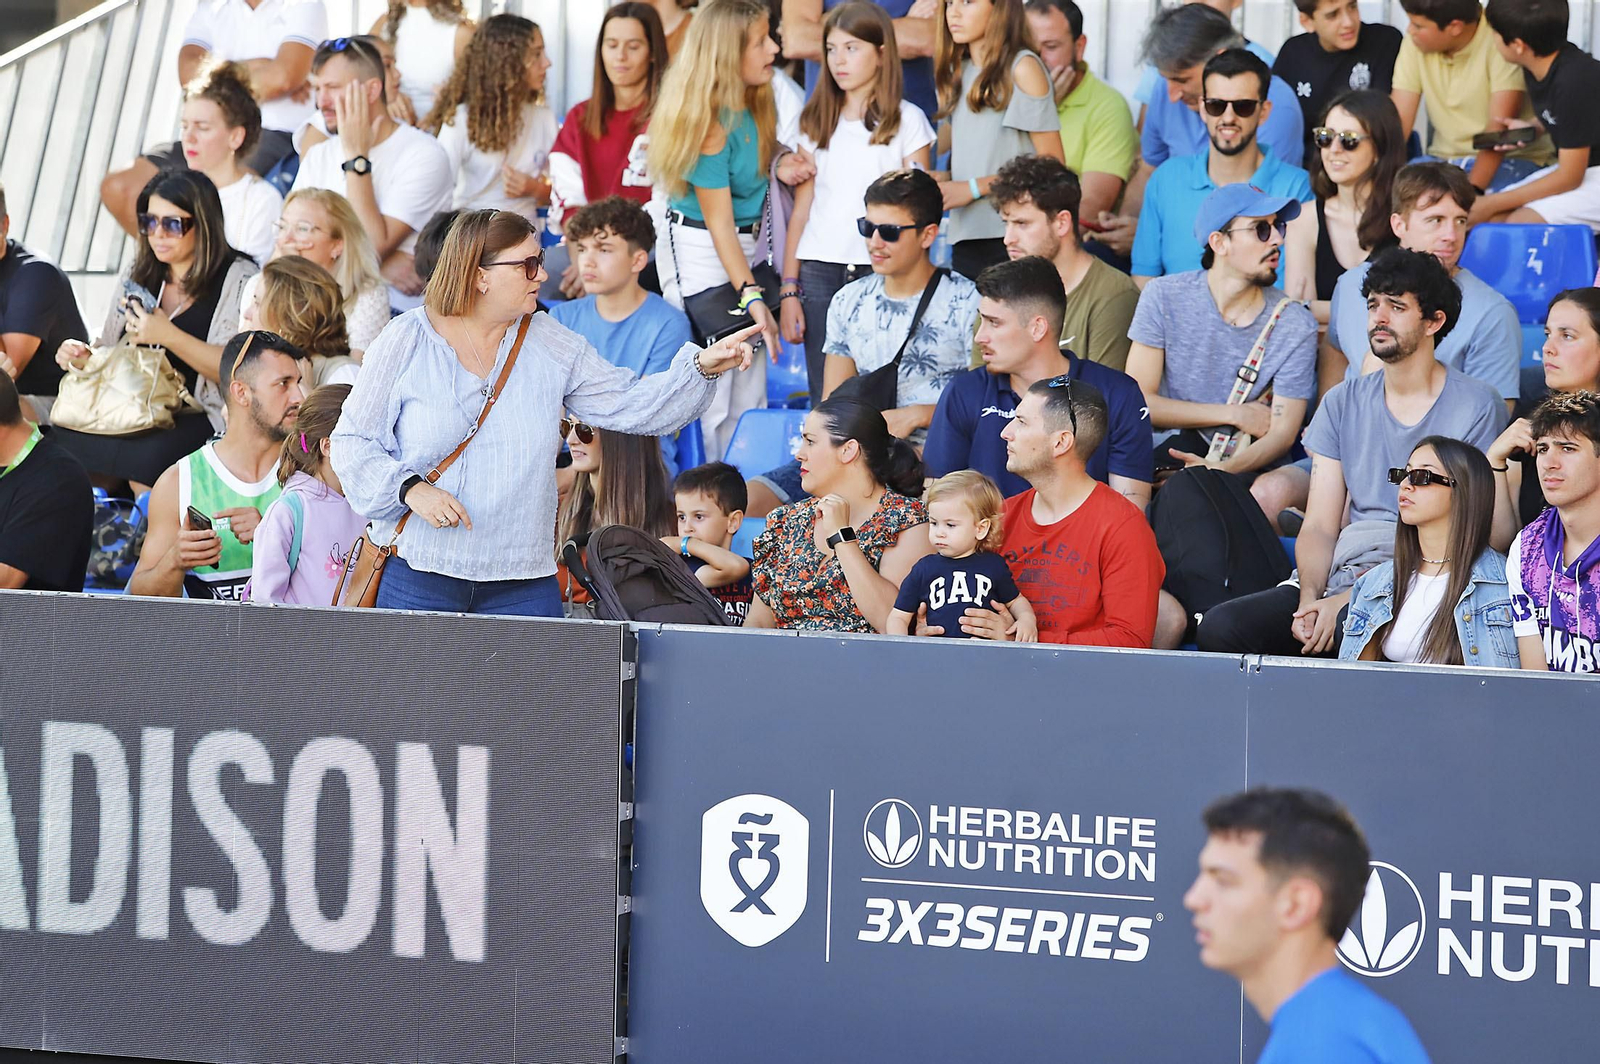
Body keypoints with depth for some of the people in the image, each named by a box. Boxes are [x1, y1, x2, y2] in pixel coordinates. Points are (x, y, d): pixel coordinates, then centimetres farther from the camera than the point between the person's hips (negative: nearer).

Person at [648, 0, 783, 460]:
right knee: (710, 400, -6)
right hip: (699, 254, -8)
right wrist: (752, 296, -25)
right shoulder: (711, 121, -22)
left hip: (747, 246, 8)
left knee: (750, 398, 7)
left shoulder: (756, 103, 2)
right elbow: (718, 220, -19)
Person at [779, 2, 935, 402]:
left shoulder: (907, 121, 3)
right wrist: (788, 290, 6)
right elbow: (802, 209, 11)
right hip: (820, 273, 3)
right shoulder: (817, 121, 12)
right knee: (825, 402, 0)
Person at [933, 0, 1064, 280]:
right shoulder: (957, 73, 17)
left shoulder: (1023, 68, -4)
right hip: (967, 239, 6)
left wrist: (975, 188, -12)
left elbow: (1051, 163, -8)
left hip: (1012, 237, -6)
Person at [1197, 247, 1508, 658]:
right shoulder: (1342, 404, 17)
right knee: (1220, 628, -21)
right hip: (1338, 575, 5)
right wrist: (1310, 598, -12)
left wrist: (1348, 601, -16)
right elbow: (1319, 527, 12)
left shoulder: (1477, 408, 1)